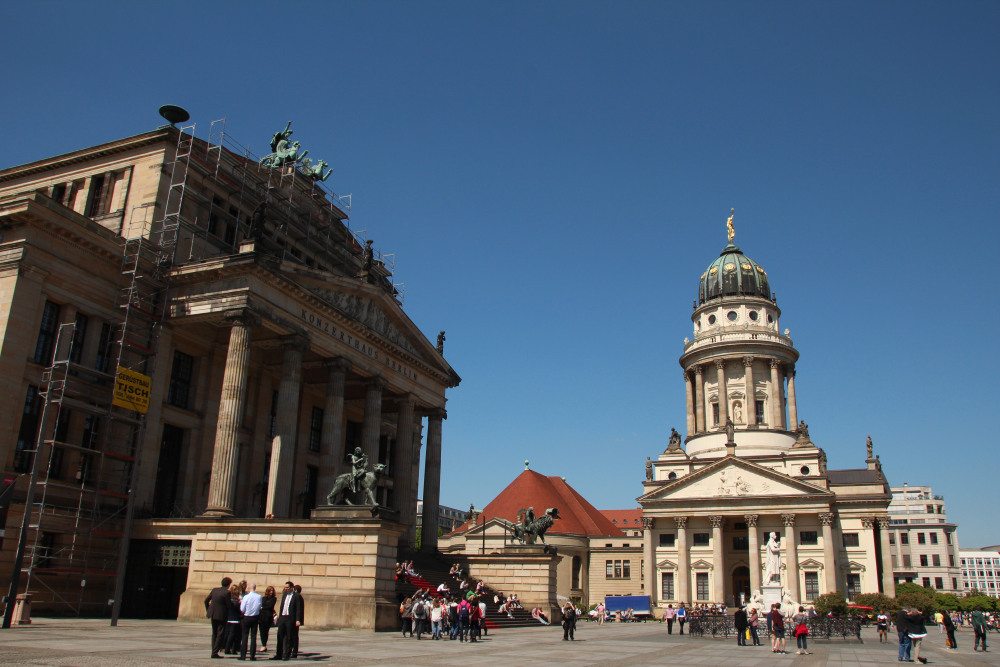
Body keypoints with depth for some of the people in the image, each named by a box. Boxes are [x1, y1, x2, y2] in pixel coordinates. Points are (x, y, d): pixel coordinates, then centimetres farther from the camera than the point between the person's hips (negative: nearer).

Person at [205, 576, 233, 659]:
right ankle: (215, 652, -2)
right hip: (221, 615, -6)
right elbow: (228, 605, -13)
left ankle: (214, 651, 18)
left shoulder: (214, 590, 5)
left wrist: (207, 610, 20)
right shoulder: (227, 592, -14)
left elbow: (206, 600, 10)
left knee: (214, 633, 17)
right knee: (220, 634, 2)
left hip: (213, 614, 6)